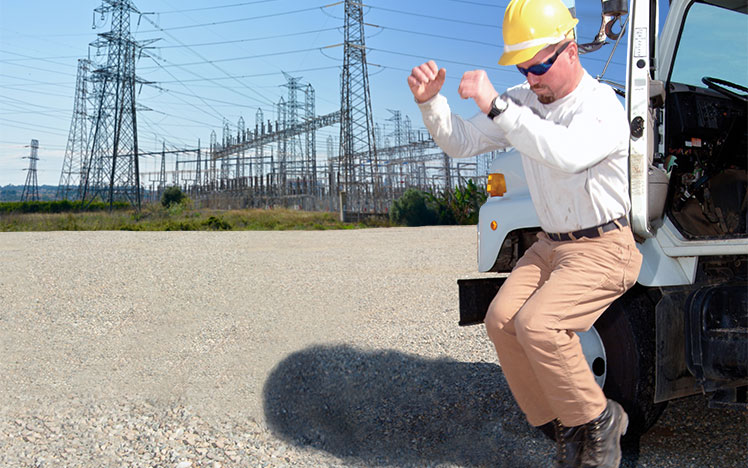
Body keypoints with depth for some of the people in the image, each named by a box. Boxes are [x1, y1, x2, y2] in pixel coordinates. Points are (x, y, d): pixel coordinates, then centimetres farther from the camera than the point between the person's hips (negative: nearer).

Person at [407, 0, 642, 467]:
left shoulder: (602, 106, -20)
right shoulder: (524, 100, 4)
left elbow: (566, 153, -42)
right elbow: (461, 142, 5)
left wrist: (495, 105, -41)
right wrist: (430, 102, -13)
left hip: (604, 248, -8)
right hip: (551, 244, 8)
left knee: (538, 325, -25)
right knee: (502, 321, -8)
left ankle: (599, 421, -1)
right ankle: (567, 427, 6)